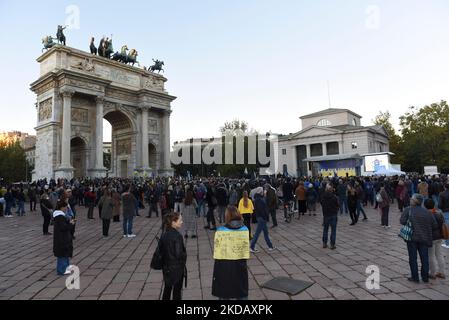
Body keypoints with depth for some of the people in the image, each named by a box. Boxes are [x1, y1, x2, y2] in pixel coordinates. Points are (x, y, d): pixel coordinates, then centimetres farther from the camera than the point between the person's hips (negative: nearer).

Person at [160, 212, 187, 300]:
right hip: (177, 268, -6)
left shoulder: (164, 235, -1)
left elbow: (161, 250, 5)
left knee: (167, 290, 21)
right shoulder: (177, 236, -22)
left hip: (166, 267, 6)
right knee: (177, 290, 10)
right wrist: (185, 255, -5)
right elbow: (179, 254, -23)